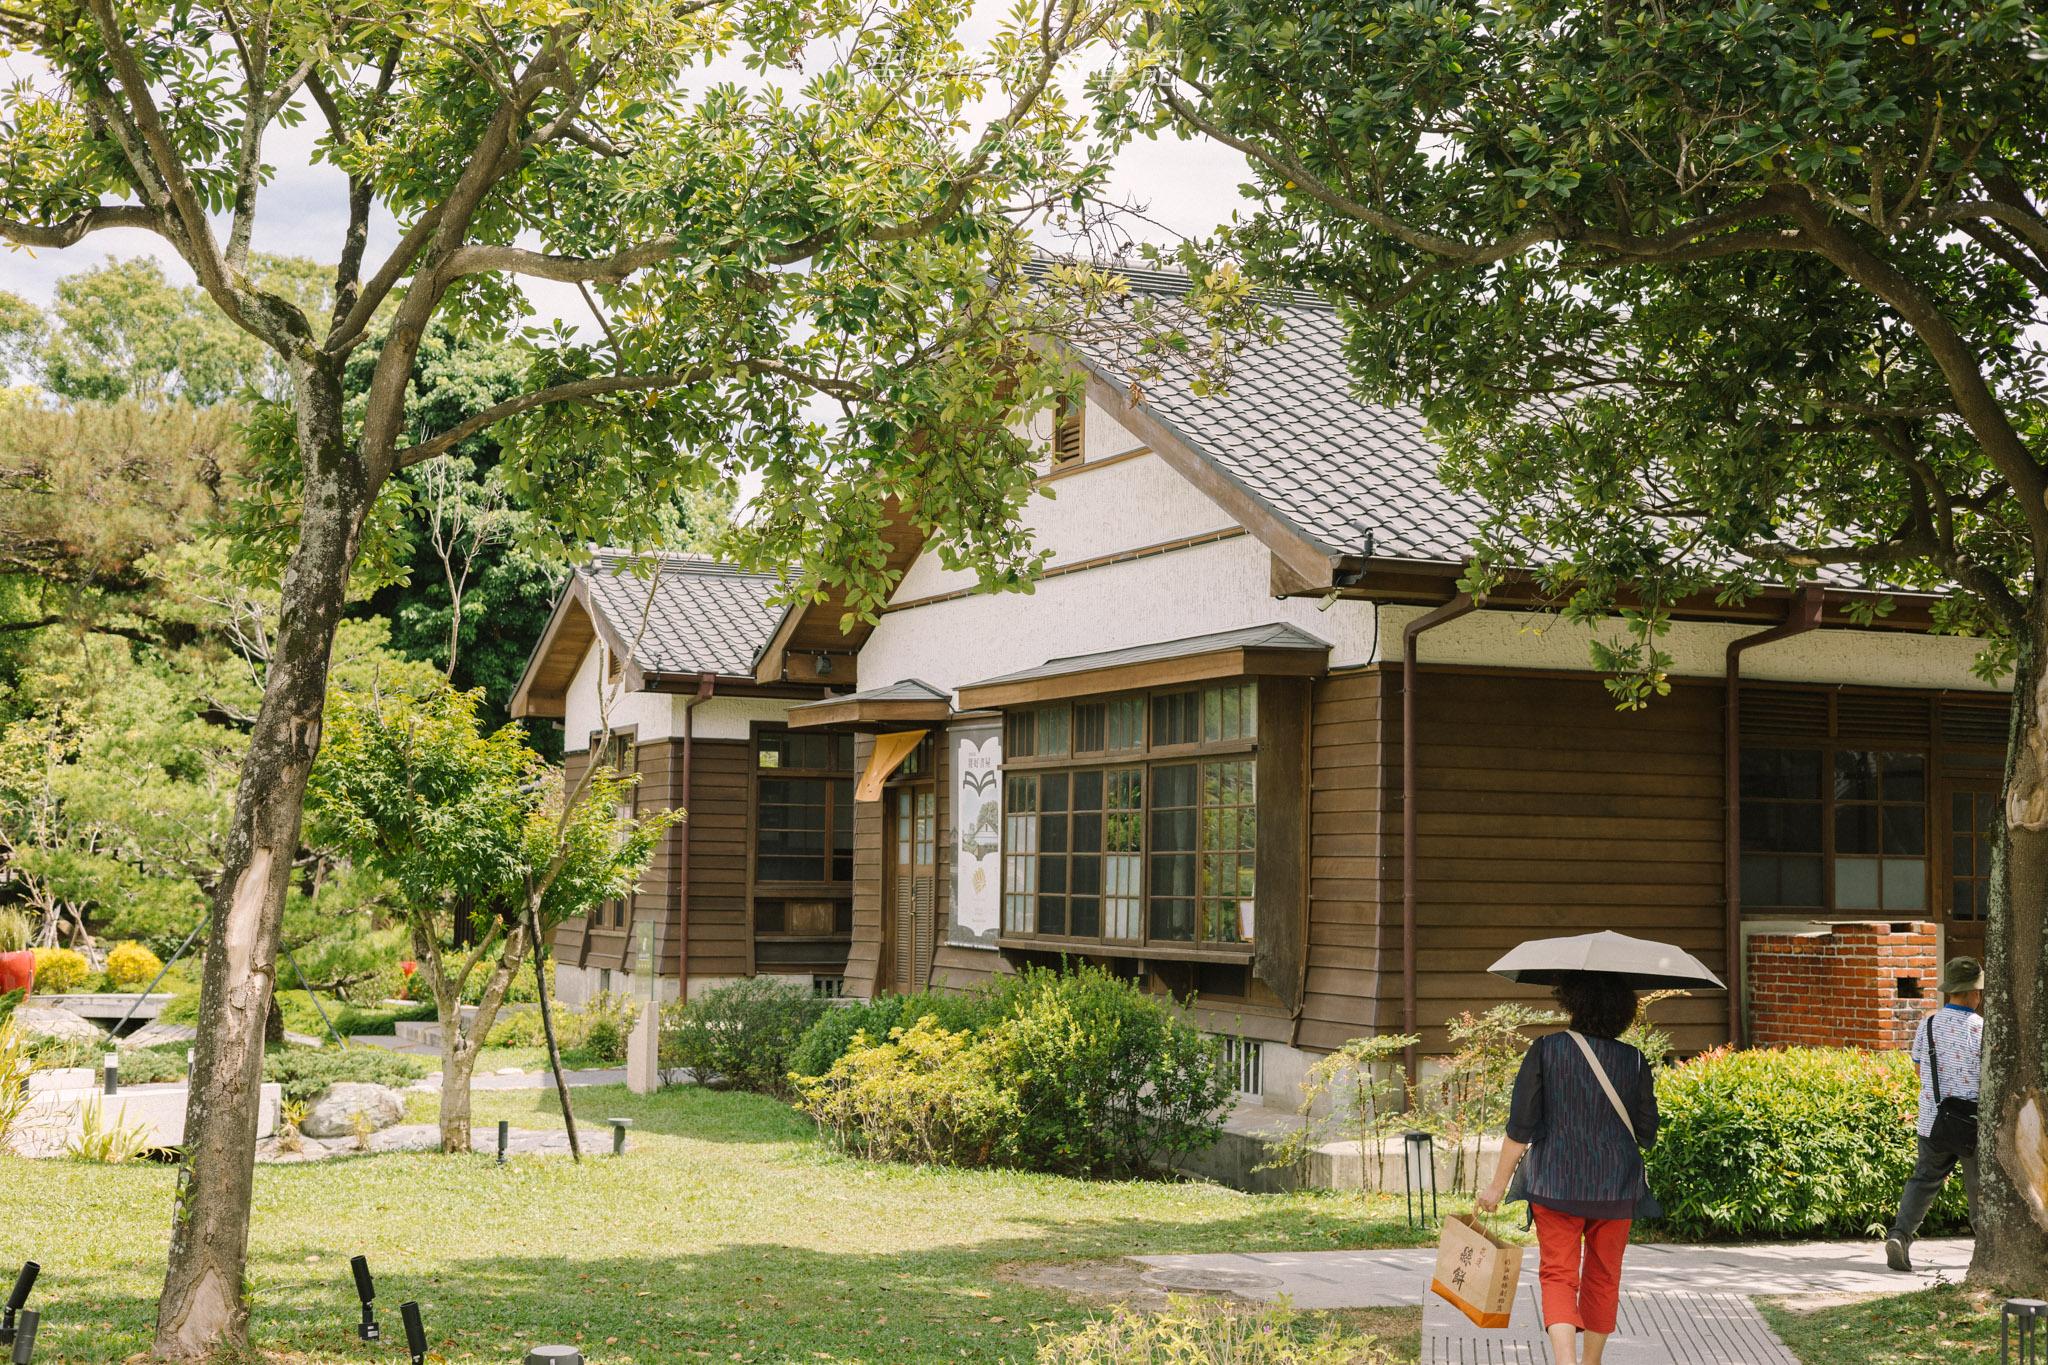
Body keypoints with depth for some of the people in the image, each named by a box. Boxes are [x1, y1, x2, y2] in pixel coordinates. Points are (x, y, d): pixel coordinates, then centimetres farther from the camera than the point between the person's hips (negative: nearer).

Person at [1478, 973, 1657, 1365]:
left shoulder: (1545, 1051, -9)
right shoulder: (1634, 1061, -4)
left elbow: (1520, 1126, -9)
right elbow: (1646, 1134, 2)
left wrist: (1498, 1185, -1)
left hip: (1555, 1183, -2)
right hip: (1617, 1186, 2)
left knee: (1558, 1275, 1)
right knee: (1603, 1278, 16)